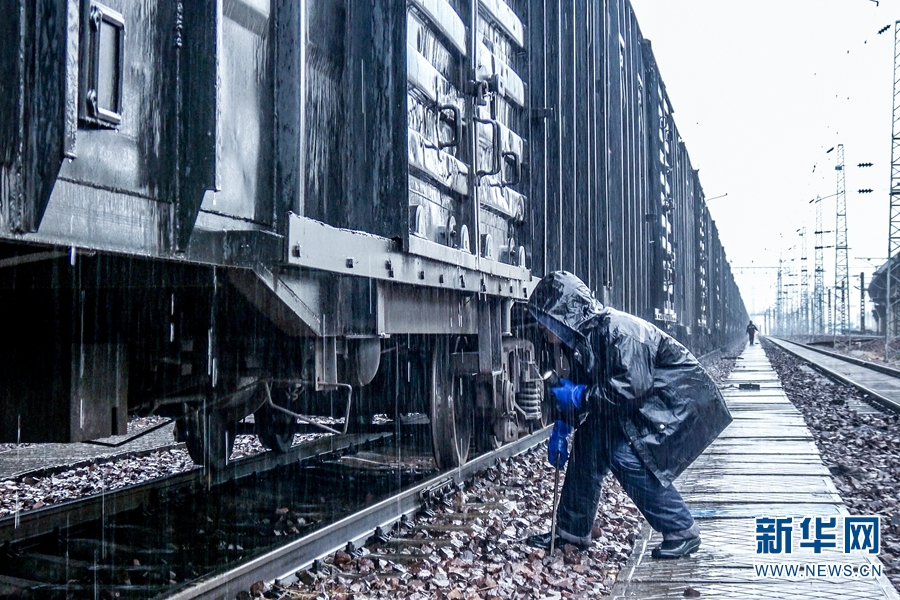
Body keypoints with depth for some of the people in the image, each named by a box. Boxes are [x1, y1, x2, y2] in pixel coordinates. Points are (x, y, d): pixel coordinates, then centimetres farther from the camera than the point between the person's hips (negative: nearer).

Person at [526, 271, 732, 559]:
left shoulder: (618, 331, -31)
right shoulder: (579, 336, -2)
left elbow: (632, 388, -35)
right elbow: (579, 386, 10)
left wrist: (581, 396, -27)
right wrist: (562, 427, 4)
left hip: (677, 398, -10)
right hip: (642, 403, 10)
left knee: (626, 454, -22)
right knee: (589, 441, 3)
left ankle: (682, 532, -6)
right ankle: (571, 532, 14)